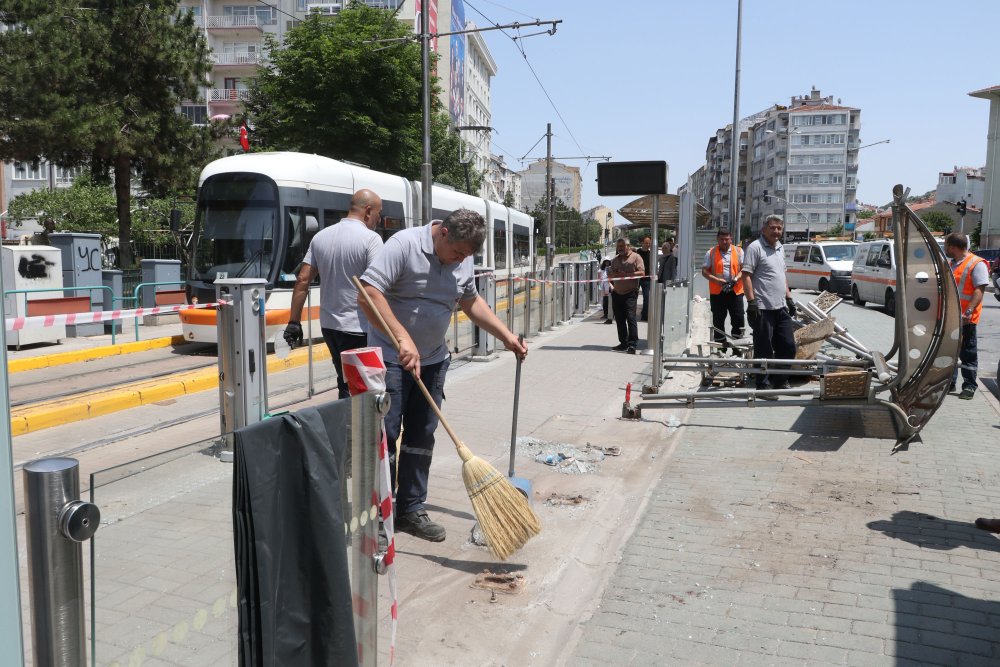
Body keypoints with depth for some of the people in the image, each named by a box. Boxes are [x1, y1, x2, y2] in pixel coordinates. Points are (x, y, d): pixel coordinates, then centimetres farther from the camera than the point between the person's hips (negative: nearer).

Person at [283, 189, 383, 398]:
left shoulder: (321, 237, 8)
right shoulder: (370, 238, -11)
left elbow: (302, 281, 5)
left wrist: (294, 322, 8)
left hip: (329, 325, 7)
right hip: (358, 328, -6)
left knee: (346, 382, 21)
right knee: (354, 389, 2)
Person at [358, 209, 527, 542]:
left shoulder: (463, 259, 4)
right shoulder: (404, 244, -18)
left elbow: (471, 302, 19)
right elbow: (369, 293, -25)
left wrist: (506, 336, 13)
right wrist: (402, 338, -32)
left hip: (432, 361, 6)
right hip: (391, 359, -6)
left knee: (422, 437, 11)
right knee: (385, 437, -2)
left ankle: (411, 510, 23)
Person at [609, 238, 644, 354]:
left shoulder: (635, 257, 0)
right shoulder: (615, 259, 20)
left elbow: (642, 273, -9)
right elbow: (611, 274, 24)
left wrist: (626, 274, -16)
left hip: (630, 293, -6)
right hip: (617, 293, 6)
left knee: (630, 317, -13)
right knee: (619, 319, 9)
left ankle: (632, 344, -12)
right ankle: (623, 343, 19)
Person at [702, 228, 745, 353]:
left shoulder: (738, 251, 7)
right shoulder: (711, 253, 5)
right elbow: (704, 271, 0)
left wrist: (736, 279, -15)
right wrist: (717, 280, -14)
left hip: (735, 291, 0)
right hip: (717, 292, 0)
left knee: (738, 319, -3)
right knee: (718, 320, 5)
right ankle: (720, 346, 14)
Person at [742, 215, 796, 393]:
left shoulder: (779, 248, 17)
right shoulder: (755, 247, -8)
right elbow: (746, 275, -14)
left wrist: (789, 298, 20)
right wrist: (751, 301, -21)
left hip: (781, 307, 8)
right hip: (763, 309, -8)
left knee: (788, 347, 12)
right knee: (764, 350, -1)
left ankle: (780, 381, 25)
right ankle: (763, 385, 9)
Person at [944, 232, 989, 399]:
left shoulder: (976, 264, -10)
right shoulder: (951, 264, 17)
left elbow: (980, 290, -17)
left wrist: (968, 311, -26)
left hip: (965, 318, -8)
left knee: (968, 353, -1)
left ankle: (969, 386, 6)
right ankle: (949, 381, 25)